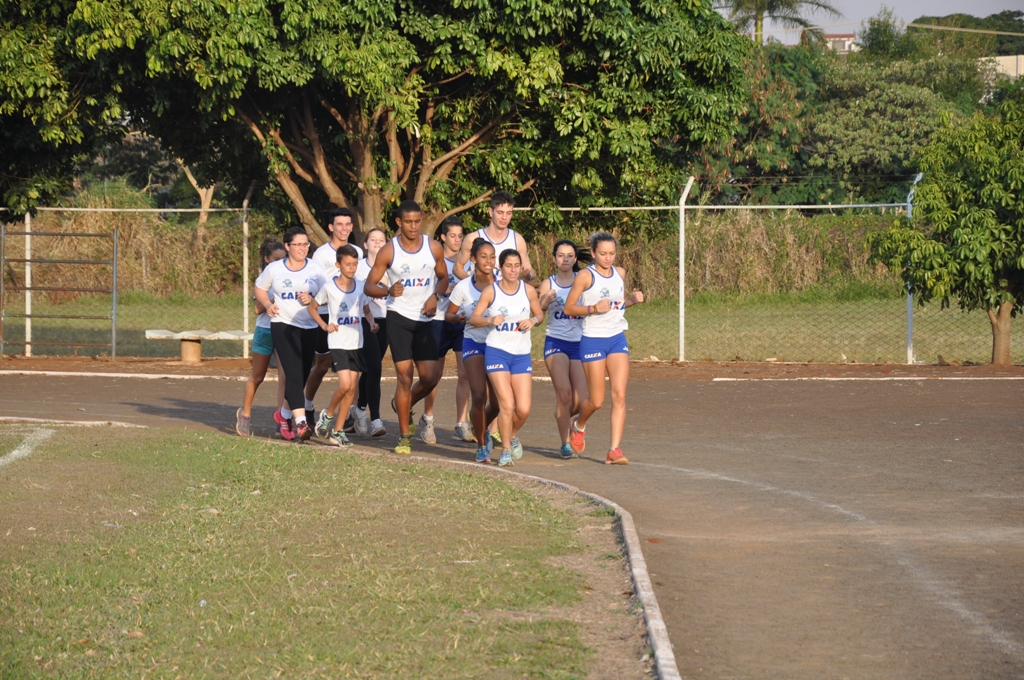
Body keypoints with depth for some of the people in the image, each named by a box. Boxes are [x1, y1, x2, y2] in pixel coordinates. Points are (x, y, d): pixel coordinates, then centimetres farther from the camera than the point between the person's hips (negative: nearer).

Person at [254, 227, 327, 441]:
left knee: (303, 375, 8)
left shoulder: (315, 269, 4)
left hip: (309, 327, 3)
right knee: (294, 373, -17)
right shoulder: (274, 269, 1)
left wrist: (311, 299, -14)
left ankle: (284, 413, 33)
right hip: (283, 325, -3)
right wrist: (268, 304, -4)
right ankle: (301, 422, -23)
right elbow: (260, 289, 15)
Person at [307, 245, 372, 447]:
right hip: (338, 343, -4)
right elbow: (312, 307, 6)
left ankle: (337, 430, 12)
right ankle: (328, 415, 8)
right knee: (345, 384, -18)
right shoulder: (329, 287, -7)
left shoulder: (360, 287, 4)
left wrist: (372, 322, -3)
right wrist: (324, 325, -8)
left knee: (352, 388, 3)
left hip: (356, 343, 4)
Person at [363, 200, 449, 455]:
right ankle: (404, 436, 2)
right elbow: (369, 286, -1)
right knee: (405, 376, -8)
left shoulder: (434, 248, 2)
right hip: (398, 317, -3)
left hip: (424, 319, 3)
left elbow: (443, 278, 15)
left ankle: (404, 405, 29)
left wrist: (435, 296, -6)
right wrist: (388, 291, -22)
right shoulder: (388, 251, -5)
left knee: (431, 376, -4)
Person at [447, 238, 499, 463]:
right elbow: (449, 314, 5)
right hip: (474, 343, -2)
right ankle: (481, 445, 3)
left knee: (497, 402, 3)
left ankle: (482, 430, 37)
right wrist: (458, 318, -16)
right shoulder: (464, 287, -3)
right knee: (479, 396, -16)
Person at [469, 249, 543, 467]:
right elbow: (474, 318, -2)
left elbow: (539, 314, 14)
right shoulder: (491, 291, -5)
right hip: (497, 352, -3)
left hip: (522, 355, 3)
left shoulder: (529, 291, 1)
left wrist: (533, 320, -9)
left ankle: (513, 435, 31)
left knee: (523, 409, -2)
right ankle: (506, 449, 6)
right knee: (507, 404, -12)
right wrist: (490, 320, -21)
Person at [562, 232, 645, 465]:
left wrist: (633, 299, 3)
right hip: (593, 340, -4)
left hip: (618, 339, 5)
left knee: (619, 395, -8)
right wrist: (594, 308, -21)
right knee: (597, 401, 0)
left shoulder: (620, 273, 8)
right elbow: (568, 308, -8)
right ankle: (578, 425, 33)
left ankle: (615, 450, -9)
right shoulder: (585, 276, -8)